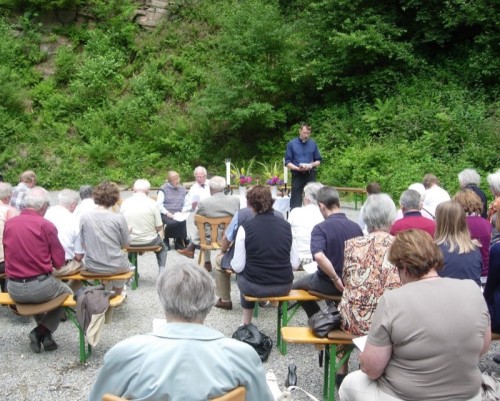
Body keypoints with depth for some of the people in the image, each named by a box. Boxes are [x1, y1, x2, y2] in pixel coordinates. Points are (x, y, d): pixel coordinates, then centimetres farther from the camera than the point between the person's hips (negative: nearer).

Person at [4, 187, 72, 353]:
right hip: (40, 287, -5)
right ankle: (41, 332, 13)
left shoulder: (9, 223, 0)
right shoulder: (46, 225, -13)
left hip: (14, 290, 5)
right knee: (66, 292, 27)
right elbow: (59, 262, -7)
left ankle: (43, 334, 28)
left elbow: (8, 256, 14)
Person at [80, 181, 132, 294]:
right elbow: (126, 244, -6)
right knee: (125, 265, 34)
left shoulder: (84, 217, -10)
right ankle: (117, 294, 47)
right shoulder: (119, 218, -17)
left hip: (92, 267, 3)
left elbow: (83, 244, 0)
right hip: (115, 267, -2)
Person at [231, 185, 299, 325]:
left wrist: (232, 264, 13)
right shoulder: (286, 226, -1)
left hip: (255, 287, -3)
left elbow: (238, 267, -9)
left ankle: (246, 324, 37)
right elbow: (295, 264, 1)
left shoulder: (245, 227, -11)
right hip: (284, 286, 3)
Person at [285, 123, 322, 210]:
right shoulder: (291, 144, 1)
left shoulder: (313, 144, 8)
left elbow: (318, 161, 12)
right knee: (295, 202, 0)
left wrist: (312, 165, -10)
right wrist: (298, 168, -18)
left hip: (310, 175, 2)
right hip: (297, 175, -2)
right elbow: (287, 162, -1)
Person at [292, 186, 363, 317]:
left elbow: (319, 257, -36)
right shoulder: (356, 227, -6)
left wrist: (336, 279, -24)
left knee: (297, 285, 26)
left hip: (328, 284, -5)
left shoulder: (320, 228, -21)